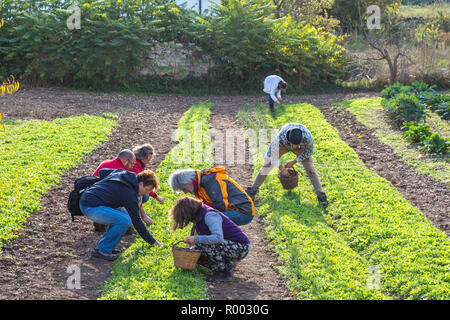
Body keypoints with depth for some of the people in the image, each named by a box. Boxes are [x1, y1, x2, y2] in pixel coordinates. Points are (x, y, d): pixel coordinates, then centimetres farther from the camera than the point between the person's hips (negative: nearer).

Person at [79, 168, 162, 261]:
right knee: (125, 221, -20)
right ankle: (102, 249, -7)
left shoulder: (121, 172, 11)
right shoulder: (130, 193, -13)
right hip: (91, 207, -10)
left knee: (123, 212, 17)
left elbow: (101, 172, 23)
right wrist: (153, 241, -4)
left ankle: (107, 247, 14)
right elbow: (136, 221, -10)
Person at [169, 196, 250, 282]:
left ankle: (224, 273, -14)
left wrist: (196, 239, -32)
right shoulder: (199, 216, 5)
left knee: (205, 244, -29)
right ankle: (228, 264, 7)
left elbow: (218, 238, -38)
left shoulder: (210, 215, -24)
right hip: (227, 245, 10)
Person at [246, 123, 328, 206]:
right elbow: (273, 152, -26)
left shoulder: (307, 137, -43)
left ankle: (320, 194, -1)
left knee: (310, 168, -11)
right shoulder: (280, 137, -45)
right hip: (283, 145, 0)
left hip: (302, 147, 0)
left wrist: (294, 162, -18)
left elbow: (309, 151, -19)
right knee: (267, 164, -6)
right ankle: (253, 189, 4)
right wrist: (281, 168, -19)